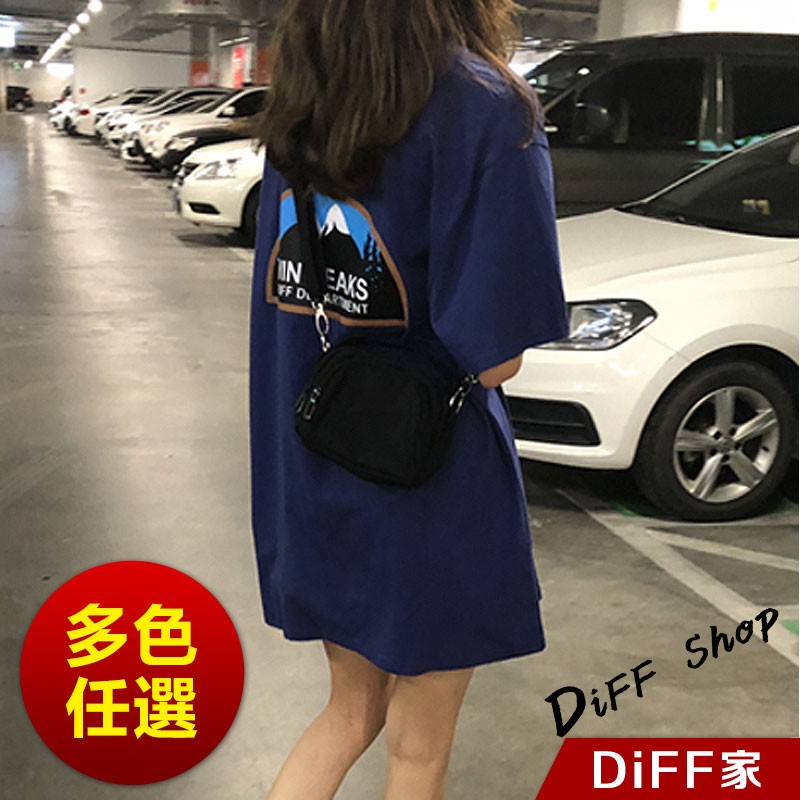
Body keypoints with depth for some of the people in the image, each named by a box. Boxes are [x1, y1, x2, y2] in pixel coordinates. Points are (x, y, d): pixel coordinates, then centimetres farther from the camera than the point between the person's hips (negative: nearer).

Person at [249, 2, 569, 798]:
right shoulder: (487, 107, -19)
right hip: (428, 490, -6)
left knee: (351, 711, 26)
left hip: (306, 472, 6)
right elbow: (493, 358, -21)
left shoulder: (301, 102, 2)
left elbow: (290, 282, 9)